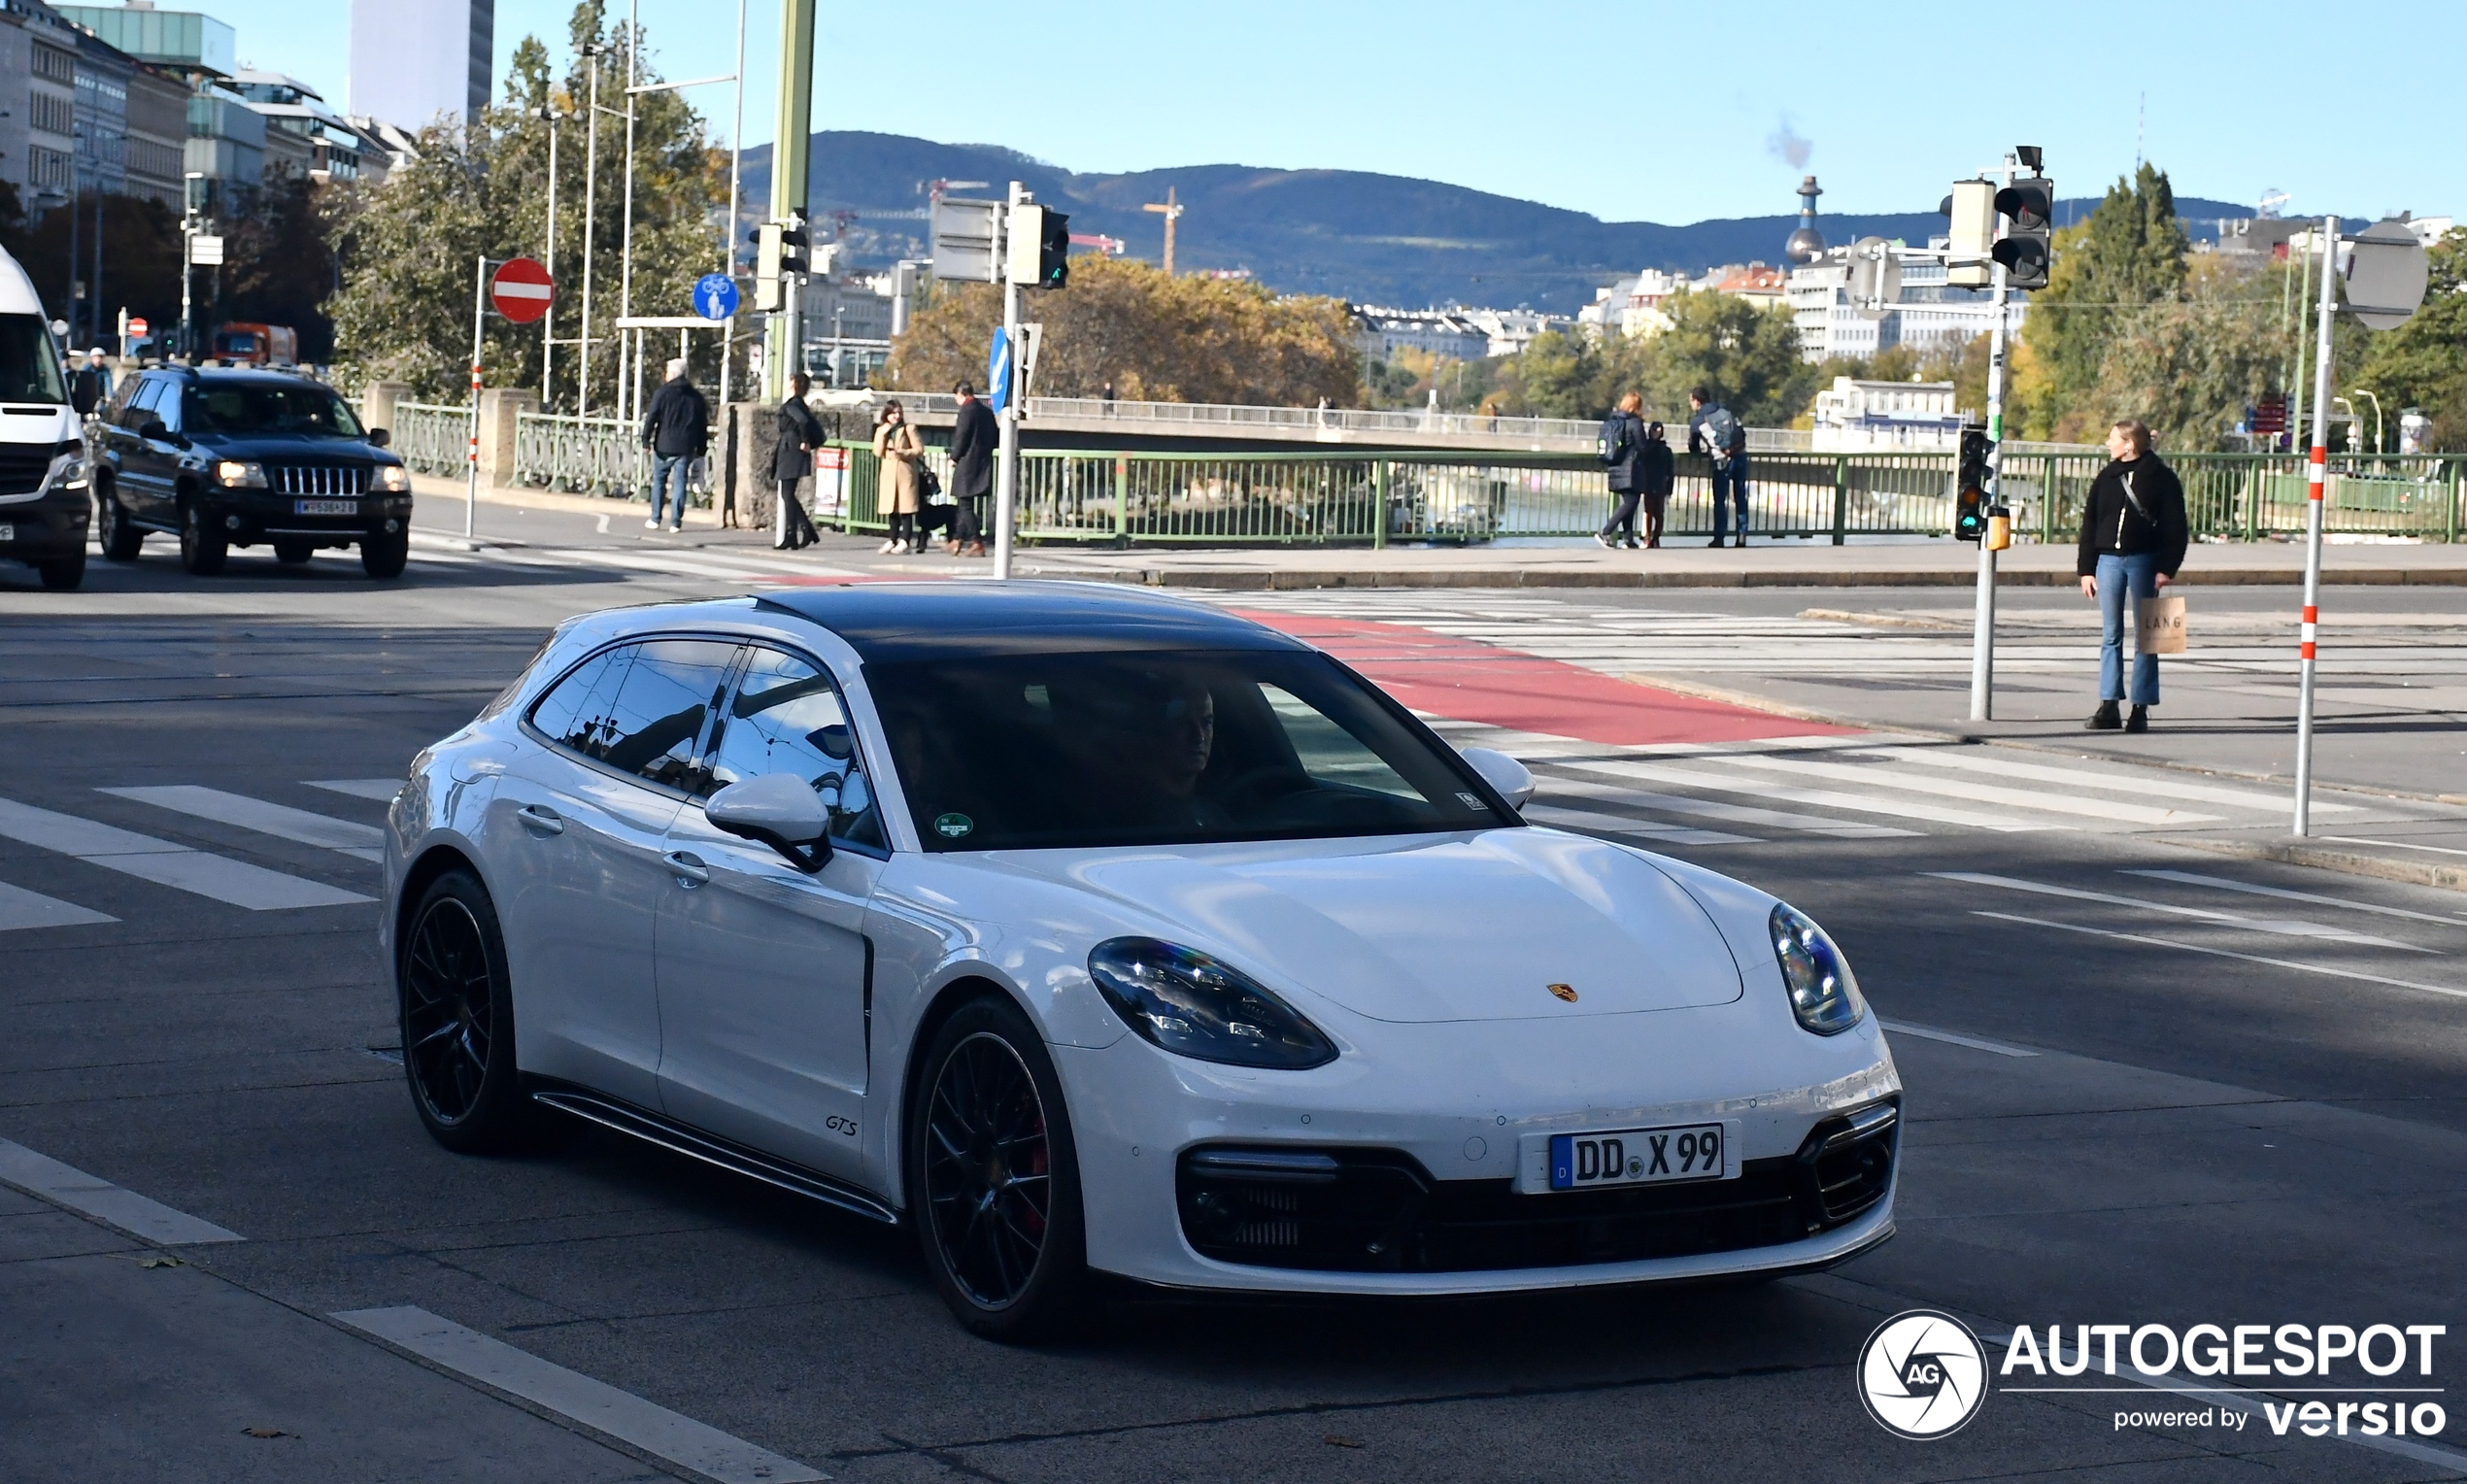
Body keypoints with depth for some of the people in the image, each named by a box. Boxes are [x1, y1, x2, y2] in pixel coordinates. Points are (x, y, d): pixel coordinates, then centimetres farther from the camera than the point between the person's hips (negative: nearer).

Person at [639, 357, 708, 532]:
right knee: (680, 482, 3)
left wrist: (646, 440, -3)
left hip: (664, 445, -3)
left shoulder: (662, 393, -4)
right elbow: (703, 425, 12)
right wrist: (701, 448, 16)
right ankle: (676, 522, -1)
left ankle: (655, 519, 9)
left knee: (659, 480, 10)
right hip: (686, 447, 3)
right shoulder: (696, 397, 9)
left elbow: (651, 418, -8)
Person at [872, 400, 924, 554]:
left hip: (905, 473, -4)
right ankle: (893, 540, 15)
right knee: (892, 509, 8)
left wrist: (902, 453, -15)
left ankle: (905, 541, -8)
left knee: (906, 508, -7)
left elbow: (919, 450, -3)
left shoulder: (908, 429, 1)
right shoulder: (881, 430, 11)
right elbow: (878, 453, 2)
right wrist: (882, 434, -7)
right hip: (888, 473, 4)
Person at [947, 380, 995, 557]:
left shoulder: (967, 410, -12)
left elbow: (962, 436, -16)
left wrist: (954, 458, -5)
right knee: (964, 504, 17)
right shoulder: (987, 411, 11)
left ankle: (977, 543, -6)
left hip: (967, 463, -8)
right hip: (983, 463, 8)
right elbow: (996, 438, 14)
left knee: (965, 504, -3)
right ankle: (957, 539, 22)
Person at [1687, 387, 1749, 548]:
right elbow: (1742, 432, 16)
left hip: (1723, 461, -4)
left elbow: (1693, 447, 13)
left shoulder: (1697, 421, 3)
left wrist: (1704, 451, 35)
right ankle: (1742, 536, 8)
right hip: (1740, 455, 4)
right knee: (1741, 498, 10)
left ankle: (1719, 537, 1)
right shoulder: (1724, 410, 14)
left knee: (1719, 500, 4)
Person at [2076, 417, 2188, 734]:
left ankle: (2141, 708, 4)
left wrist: (2166, 569, -12)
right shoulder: (2107, 477, 10)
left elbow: (2175, 527, -4)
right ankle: (2109, 706, 7)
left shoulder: (2160, 478, -2)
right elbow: (2089, 524, 12)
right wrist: (2086, 569, 6)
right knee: (2110, 636, 4)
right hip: (2108, 559, 4)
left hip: (2143, 561, -4)